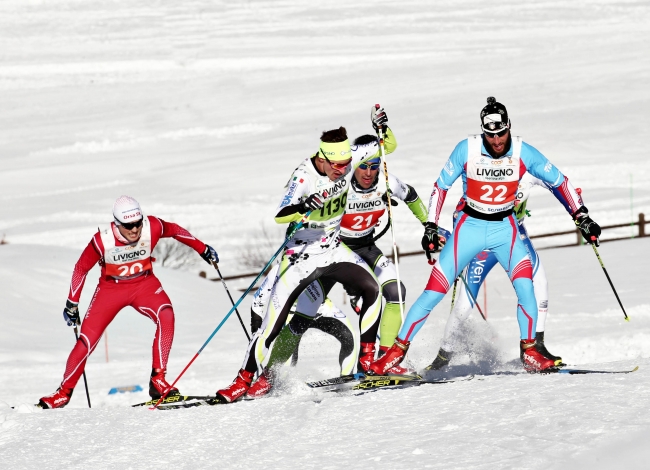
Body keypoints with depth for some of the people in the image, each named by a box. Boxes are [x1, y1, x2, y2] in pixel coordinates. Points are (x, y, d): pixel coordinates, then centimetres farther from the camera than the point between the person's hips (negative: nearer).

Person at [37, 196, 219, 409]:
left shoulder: (152, 227, -24)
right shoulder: (103, 241, -27)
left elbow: (174, 230, -1)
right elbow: (81, 268, -10)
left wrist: (202, 249, 7)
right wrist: (72, 303, -3)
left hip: (144, 283, 1)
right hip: (111, 288, -1)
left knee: (166, 316, -28)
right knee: (87, 340, -6)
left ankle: (158, 380, -22)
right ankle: (64, 392, 14)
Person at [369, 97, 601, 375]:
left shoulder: (523, 153, -13)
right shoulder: (467, 149, -16)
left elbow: (559, 182, -2)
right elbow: (441, 186, -4)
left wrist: (582, 217, -6)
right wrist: (431, 227, -8)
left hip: (504, 228, 1)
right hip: (469, 226, -1)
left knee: (525, 286, -21)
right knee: (434, 292, -6)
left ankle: (529, 353, -7)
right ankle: (396, 352, 3)